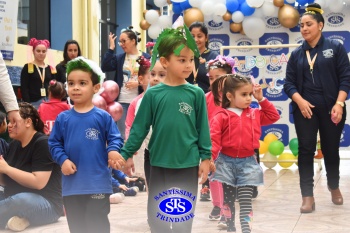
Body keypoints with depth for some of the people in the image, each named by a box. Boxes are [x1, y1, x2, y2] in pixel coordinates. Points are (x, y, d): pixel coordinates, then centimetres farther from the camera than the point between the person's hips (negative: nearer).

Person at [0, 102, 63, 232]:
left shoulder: (43, 143, -12)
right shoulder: (14, 144, 12)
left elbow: (39, 182, -23)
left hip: (47, 204, -7)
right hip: (15, 201, 7)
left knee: (21, 199, -40)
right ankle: (19, 217, -17)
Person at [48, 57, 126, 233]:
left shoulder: (103, 117, -3)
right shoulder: (63, 118, 3)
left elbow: (115, 138, 0)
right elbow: (54, 143, 6)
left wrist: (113, 150, -21)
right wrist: (63, 159, -10)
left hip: (98, 183, -3)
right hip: (72, 184, 3)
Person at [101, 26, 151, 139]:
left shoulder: (146, 58, -1)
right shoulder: (119, 58, 7)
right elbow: (104, 68, -7)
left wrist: (138, 83, -16)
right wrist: (111, 48, -7)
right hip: (122, 101, 2)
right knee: (122, 134, 5)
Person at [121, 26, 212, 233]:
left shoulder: (196, 94, -4)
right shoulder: (153, 94, -4)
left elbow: (203, 128, 0)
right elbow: (140, 127, 1)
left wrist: (206, 157, -2)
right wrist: (127, 153, 1)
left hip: (188, 164, 0)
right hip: (159, 163, 1)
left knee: (184, 216, 8)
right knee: (158, 215, 11)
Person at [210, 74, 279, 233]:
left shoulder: (254, 114, 6)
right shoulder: (221, 117, -9)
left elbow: (273, 116, 15)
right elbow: (214, 140, -13)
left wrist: (261, 99, 7)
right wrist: (209, 158, -23)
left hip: (247, 163, 2)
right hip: (226, 162, -2)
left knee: (245, 201, -4)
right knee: (228, 199, 11)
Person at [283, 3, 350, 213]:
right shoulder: (297, 54, 9)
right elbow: (289, 83, 5)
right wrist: (300, 101, -13)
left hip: (330, 108, -2)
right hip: (305, 108, 2)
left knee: (331, 149, 9)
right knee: (306, 150, -5)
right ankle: (308, 196, -2)